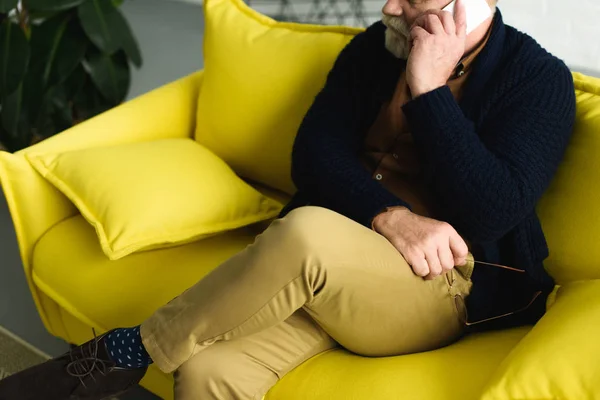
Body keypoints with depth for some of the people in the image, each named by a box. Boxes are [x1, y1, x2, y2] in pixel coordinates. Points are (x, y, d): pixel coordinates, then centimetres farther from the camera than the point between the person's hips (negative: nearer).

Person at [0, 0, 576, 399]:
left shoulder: (538, 78, -2)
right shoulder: (374, 49, 12)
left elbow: (488, 213, -15)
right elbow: (314, 154, 2)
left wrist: (428, 88, -15)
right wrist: (388, 215, -15)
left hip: (445, 287, -3)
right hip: (324, 272, 4)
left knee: (306, 232, -36)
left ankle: (124, 354, -16)